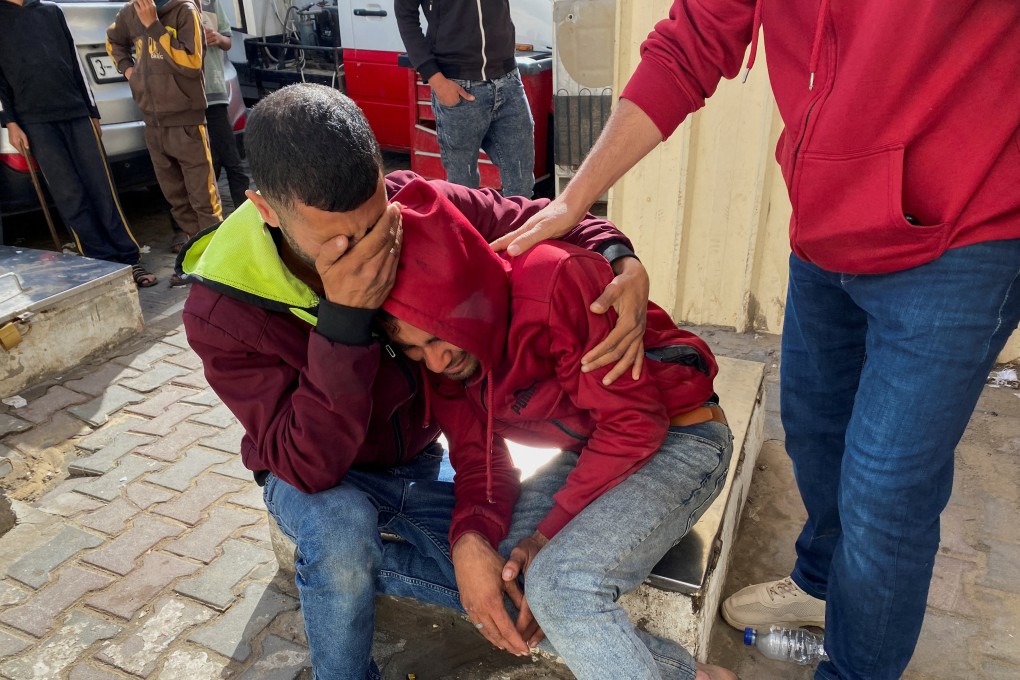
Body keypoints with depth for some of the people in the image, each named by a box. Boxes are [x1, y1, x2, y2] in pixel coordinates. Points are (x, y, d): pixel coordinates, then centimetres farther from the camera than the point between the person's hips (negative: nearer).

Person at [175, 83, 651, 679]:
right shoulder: (220, 312, -29)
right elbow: (309, 466, -33)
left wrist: (621, 259, -30)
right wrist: (343, 319, -45)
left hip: (421, 458, 3)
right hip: (312, 478, -3)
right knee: (342, 524, -38)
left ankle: (338, 564, 10)